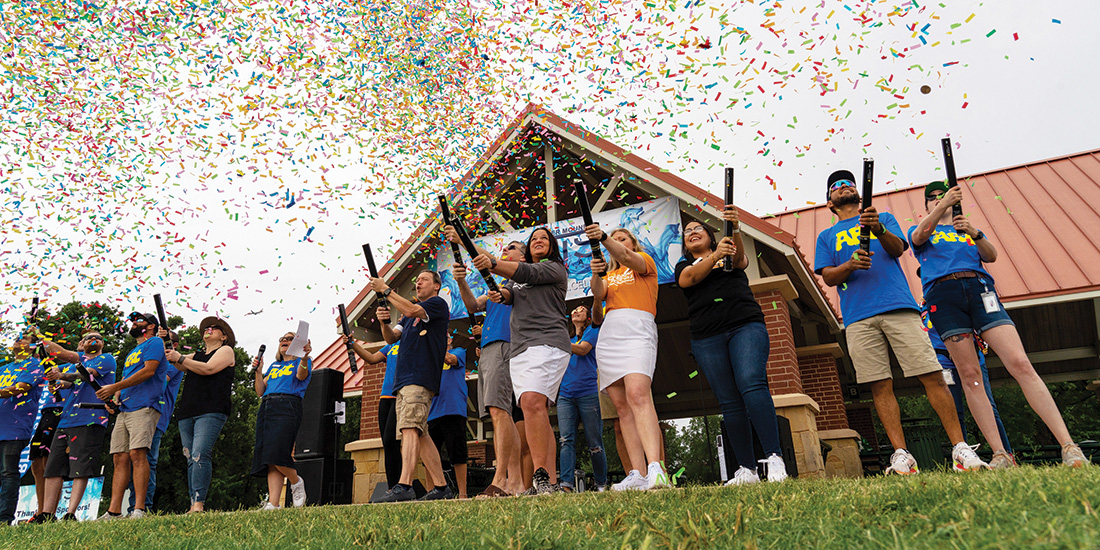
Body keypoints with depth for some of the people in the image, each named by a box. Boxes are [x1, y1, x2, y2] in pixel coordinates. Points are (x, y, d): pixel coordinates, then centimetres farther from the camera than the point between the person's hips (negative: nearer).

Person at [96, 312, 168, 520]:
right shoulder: (132, 352, 31)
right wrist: (116, 396, 9)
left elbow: (149, 371, -10)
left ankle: (139, 509, -21)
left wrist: (115, 387, -9)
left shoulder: (155, 342, 4)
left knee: (137, 453, -18)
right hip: (124, 409, 9)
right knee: (120, 458, 1)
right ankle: (114, 512, -1)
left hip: (144, 406, -9)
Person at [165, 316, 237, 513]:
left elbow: (207, 369, -6)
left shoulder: (226, 351, 9)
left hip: (211, 411, -7)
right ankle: (193, 505, -1)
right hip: (187, 413, 7)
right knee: (191, 459, 0)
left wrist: (180, 358, -2)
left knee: (200, 455, -20)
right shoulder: (197, 355, 31)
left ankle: (199, 504, -24)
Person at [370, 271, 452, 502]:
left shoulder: (438, 304, 3)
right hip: (403, 379, 9)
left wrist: (386, 290, -7)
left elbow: (411, 310, -14)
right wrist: (383, 321, -2)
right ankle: (441, 486, 7)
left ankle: (404, 486, -29)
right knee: (420, 433, 4)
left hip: (421, 377, -9)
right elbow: (391, 337, 19)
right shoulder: (410, 315, 29)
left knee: (410, 428, -21)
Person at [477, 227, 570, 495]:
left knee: (533, 402, -25)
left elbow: (529, 273, -9)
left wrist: (493, 264, -23)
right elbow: (510, 293, 11)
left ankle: (540, 475, -25)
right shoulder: (517, 277, 29)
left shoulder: (555, 268, 9)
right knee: (537, 413, 0)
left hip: (547, 342, -6)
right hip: (518, 349, 7)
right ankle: (551, 481, 0)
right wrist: (500, 295, -13)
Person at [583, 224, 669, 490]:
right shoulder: (610, 275, 29)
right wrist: (595, 273, -13)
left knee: (638, 394, -25)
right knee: (622, 405, -4)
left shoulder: (645, 260, 16)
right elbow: (598, 294, 7)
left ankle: (656, 468, -34)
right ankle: (638, 474, -7)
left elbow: (628, 258, -9)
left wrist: (603, 237, -25)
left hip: (637, 328, -6)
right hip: (608, 334, 6)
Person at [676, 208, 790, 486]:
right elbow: (688, 279, -4)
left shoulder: (730, 253, 19)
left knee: (751, 383, -22)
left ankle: (774, 458, -24)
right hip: (706, 337, 2)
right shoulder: (684, 265, 20)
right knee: (729, 402, -2)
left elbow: (740, 258, -6)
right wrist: (715, 256, -22)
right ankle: (747, 470, 0)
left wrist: (735, 229, -26)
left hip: (745, 325, -1)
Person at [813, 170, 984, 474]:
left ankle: (960, 448, 0)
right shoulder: (827, 237, 22)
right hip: (858, 317, 0)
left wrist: (878, 229, -17)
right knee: (880, 385, -5)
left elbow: (897, 248, 4)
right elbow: (828, 277, 9)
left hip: (899, 306, 0)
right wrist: (849, 265, -13)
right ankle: (901, 455, -2)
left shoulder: (885, 218, 23)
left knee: (932, 375, -7)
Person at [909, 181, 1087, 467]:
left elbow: (991, 256, 12)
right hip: (943, 293, -2)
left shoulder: (968, 228, 30)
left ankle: (1069, 447, -14)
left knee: (1021, 364, -14)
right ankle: (1000, 454, -11)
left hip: (979, 287, 2)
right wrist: (944, 204, -14)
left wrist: (974, 233, -7)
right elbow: (919, 237, -3)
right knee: (970, 374, -10)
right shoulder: (920, 229, 24)